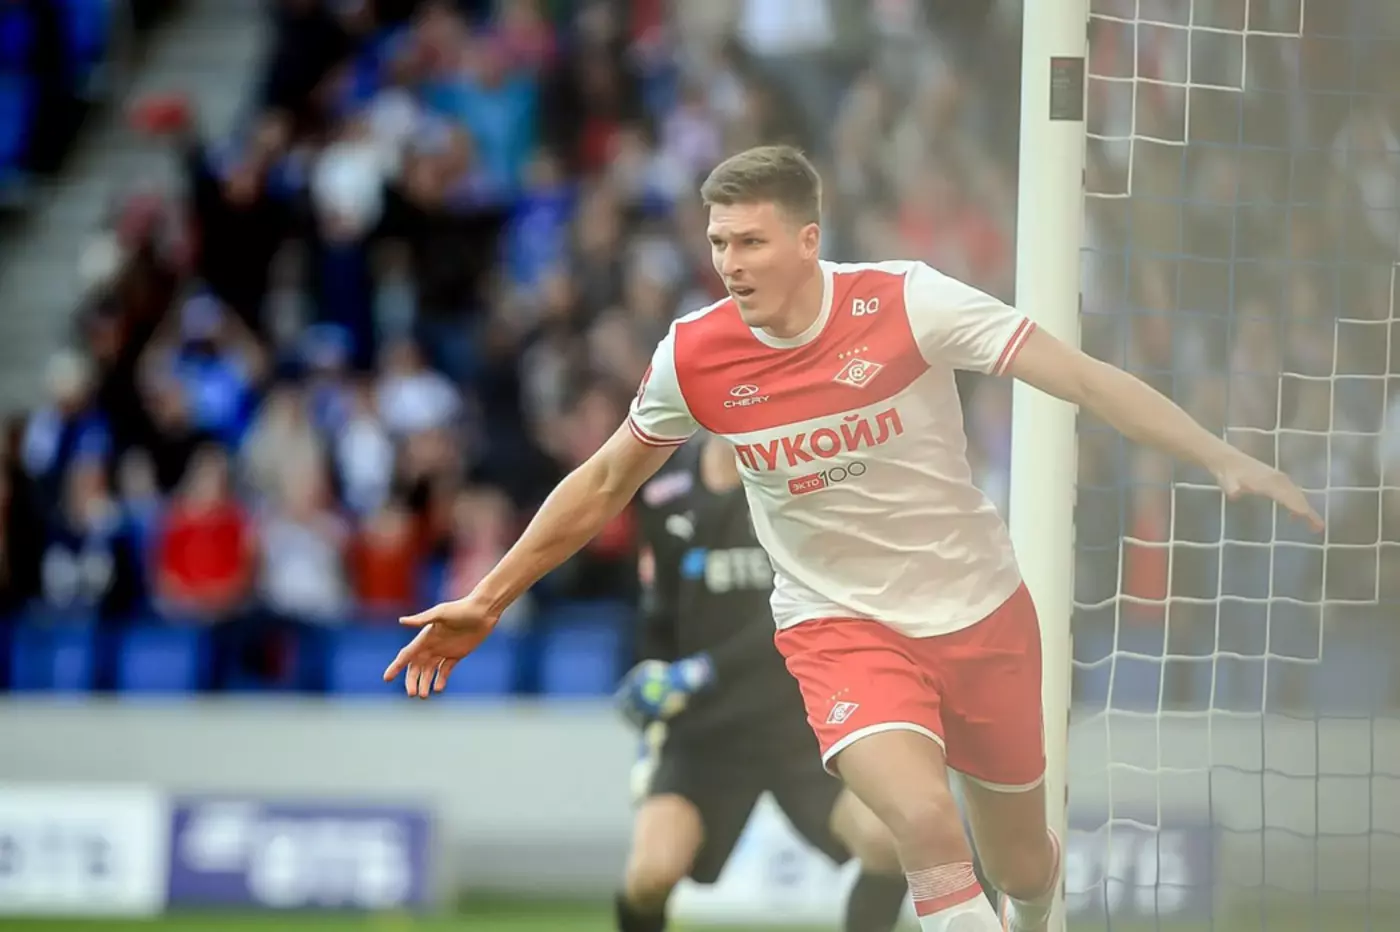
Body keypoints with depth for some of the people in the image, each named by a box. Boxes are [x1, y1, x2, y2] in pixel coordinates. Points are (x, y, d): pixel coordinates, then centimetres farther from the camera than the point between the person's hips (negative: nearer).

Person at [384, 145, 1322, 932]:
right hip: (840, 625, -1)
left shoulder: (908, 302, -19)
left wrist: (1224, 457, -28)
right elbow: (604, 486, 6)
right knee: (929, 828, -29)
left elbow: (1085, 378, -19)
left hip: (981, 612, 1)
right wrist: (486, 602, 8)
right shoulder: (692, 358, -11)